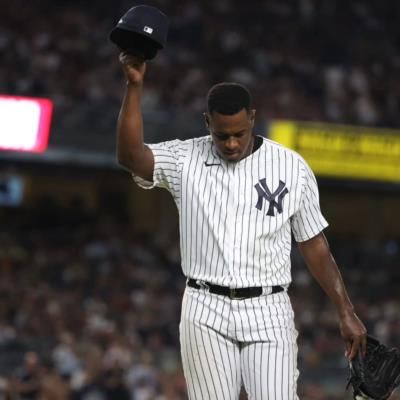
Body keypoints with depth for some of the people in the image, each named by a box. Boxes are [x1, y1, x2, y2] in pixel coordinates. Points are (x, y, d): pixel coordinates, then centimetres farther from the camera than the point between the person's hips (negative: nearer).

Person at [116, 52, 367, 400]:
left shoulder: (292, 168, 3)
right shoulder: (185, 160, 2)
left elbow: (315, 245, 9)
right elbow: (130, 155, -16)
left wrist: (345, 312, 5)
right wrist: (135, 85, -25)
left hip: (268, 313, 0)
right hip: (206, 312, 0)